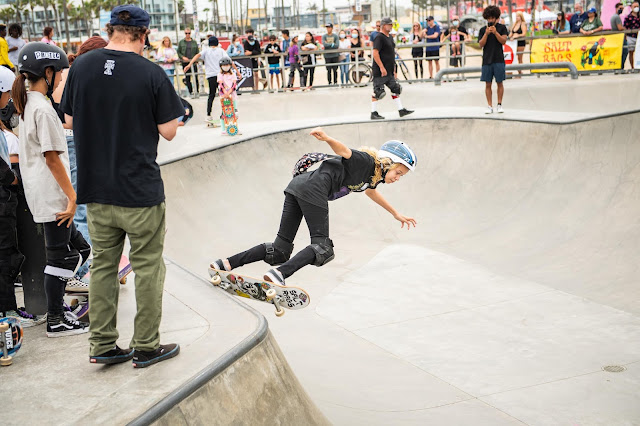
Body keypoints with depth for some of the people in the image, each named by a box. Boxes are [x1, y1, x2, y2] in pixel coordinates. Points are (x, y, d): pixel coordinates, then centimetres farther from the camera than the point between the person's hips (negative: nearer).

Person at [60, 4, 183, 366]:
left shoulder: (81, 67, -1)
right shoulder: (152, 74, -13)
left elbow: (70, 120, 8)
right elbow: (168, 131, -7)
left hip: (96, 189, 5)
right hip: (140, 188, -4)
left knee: (103, 265, 16)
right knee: (148, 268, 9)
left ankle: (103, 345, 23)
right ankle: (146, 347, 18)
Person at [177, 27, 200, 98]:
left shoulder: (194, 42, 8)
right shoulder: (181, 42, 7)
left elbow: (197, 53, 9)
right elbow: (178, 52, 7)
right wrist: (183, 57, -10)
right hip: (185, 63, 0)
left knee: (196, 77, -2)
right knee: (188, 79, 2)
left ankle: (197, 91, 8)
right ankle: (191, 92, 8)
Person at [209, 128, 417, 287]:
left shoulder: (374, 174, 26)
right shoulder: (367, 162, -1)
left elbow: (371, 192, 47)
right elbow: (344, 151, -18)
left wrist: (396, 214, 56)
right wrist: (327, 138, -39)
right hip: (313, 189, -9)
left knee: (280, 250, 5)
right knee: (321, 247, -7)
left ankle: (226, 264, -4)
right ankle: (278, 275, -25)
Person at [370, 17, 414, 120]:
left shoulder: (390, 37, 16)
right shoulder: (379, 37, -13)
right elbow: (375, 53, -21)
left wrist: (393, 69, 21)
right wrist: (382, 67, -24)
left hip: (389, 71, 9)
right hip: (380, 71, -9)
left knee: (396, 89, 10)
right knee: (378, 91, -4)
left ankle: (401, 110, 16)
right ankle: (374, 113, 3)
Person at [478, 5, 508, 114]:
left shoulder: (502, 27, 5)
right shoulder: (483, 30, 8)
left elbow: (503, 41, -4)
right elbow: (481, 44, 0)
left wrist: (495, 32, -16)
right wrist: (486, 33, -13)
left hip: (498, 59, -1)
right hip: (487, 60, 1)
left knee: (499, 83, 1)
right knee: (488, 84, 1)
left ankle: (499, 105, 10)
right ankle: (490, 106, 5)